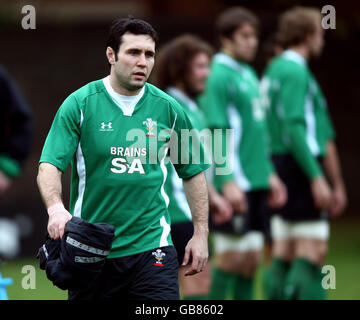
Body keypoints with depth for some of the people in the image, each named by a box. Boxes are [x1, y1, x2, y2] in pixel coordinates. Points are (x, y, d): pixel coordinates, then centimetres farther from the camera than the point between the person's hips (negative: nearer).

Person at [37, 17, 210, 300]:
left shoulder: (168, 108, 4)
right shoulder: (79, 104, -4)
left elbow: (193, 171, 14)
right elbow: (50, 165, -10)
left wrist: (201, 233, 9)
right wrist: (56, 208, -30)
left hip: (151, 247, 1)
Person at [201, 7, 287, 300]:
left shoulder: (249, 75, 17)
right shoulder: (220, 76, -10)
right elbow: (217, 133, -16)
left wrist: (269, 174, 22)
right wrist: (229, 182, -22)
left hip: (256, 182, 8)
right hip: (234, 184, -8)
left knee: (251, 258, 8)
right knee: (230, 256, -6)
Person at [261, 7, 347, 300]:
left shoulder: (274, 70, 19)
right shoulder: (294, 70, -10)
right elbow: (294, 127, -20)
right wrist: (317, 178, -23)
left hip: (279, 166, 10)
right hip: (301, 167, -10)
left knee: (284, 255, 7)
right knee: (313, 252, -11)